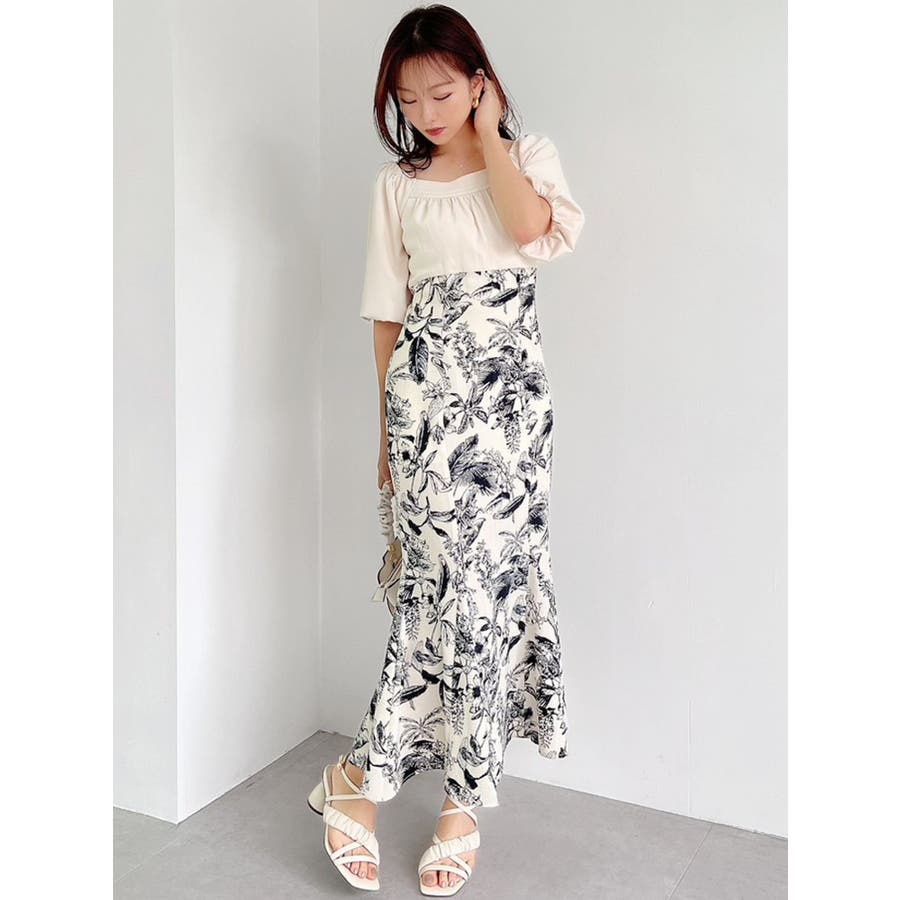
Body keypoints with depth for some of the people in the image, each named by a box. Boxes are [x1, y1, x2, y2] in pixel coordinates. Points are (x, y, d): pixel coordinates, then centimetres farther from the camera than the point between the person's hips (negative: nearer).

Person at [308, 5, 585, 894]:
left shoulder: (529, 152, 11)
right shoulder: (396, 184, 12)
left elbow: (533, 228, -12)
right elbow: (386, 312, 11)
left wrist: (488, 133, -2)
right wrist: (387, 425, 8)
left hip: (510, 387, 1)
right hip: (425, 386, 0)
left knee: (484, 575, -2)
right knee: (449, 574, -9)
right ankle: (462, 800, 5)